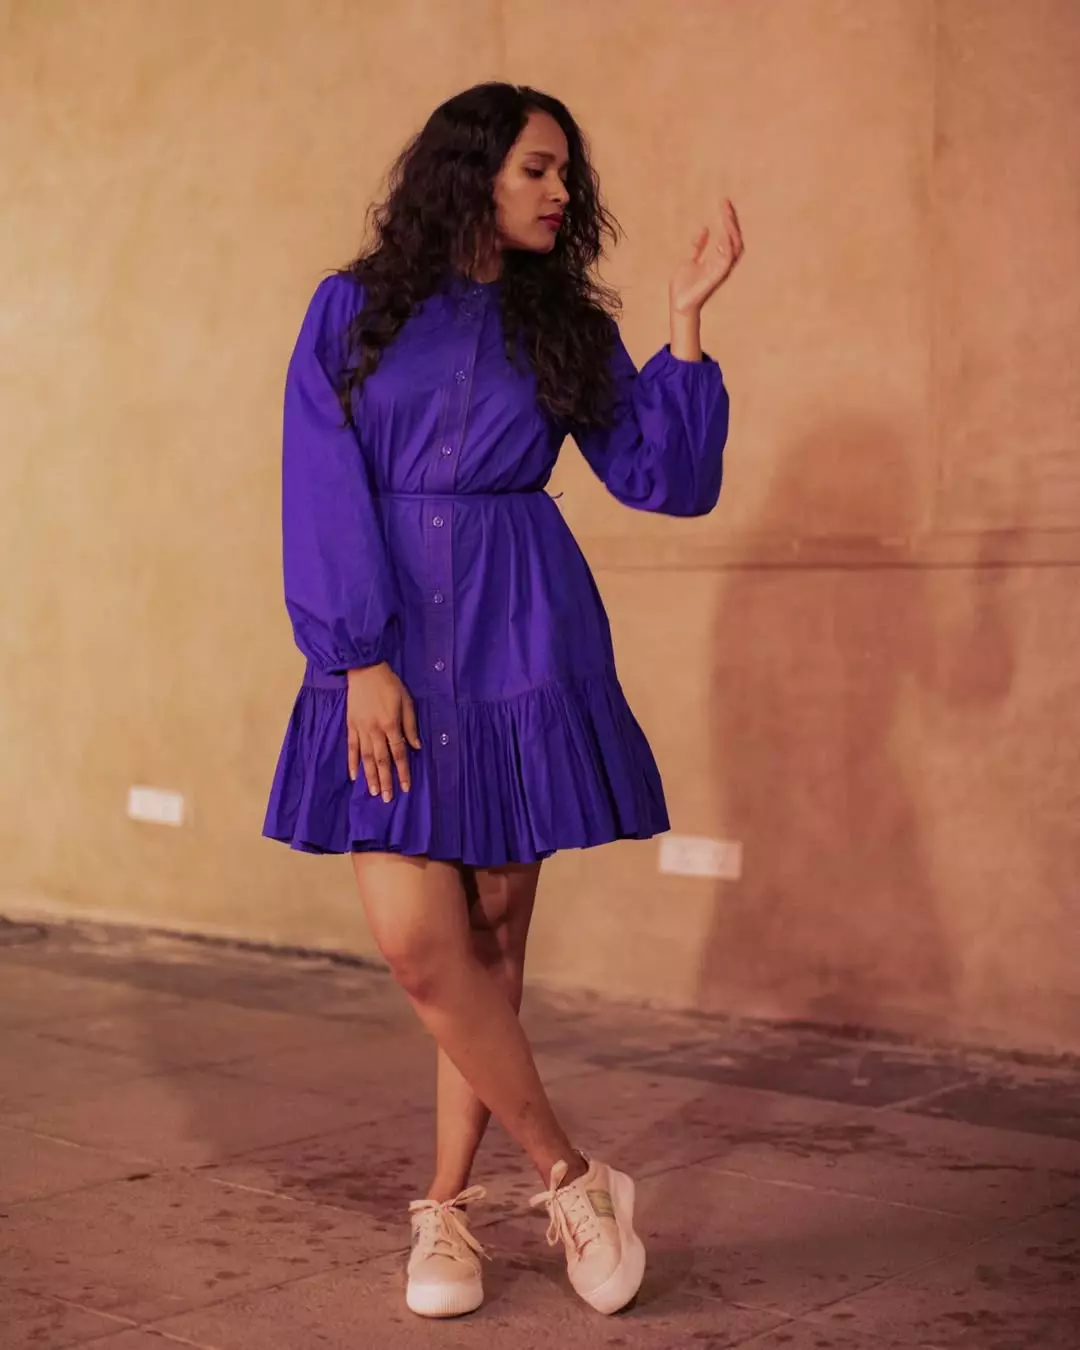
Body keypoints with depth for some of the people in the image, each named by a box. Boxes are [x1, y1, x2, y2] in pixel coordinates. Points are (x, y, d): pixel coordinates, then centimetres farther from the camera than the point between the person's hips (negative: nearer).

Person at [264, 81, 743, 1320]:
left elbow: (664, 477, 3)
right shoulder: (355, 310, 7)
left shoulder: (564, 327, 11)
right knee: (416, 935, -11)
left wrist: (685, 320, -2)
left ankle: (448, 1205, 16)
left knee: (492, 937, 2)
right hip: (388, 646, -1)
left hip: (523, 645, 1)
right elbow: (325, 493, -1)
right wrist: (360, 657, -10)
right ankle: (571, 1178, 5)